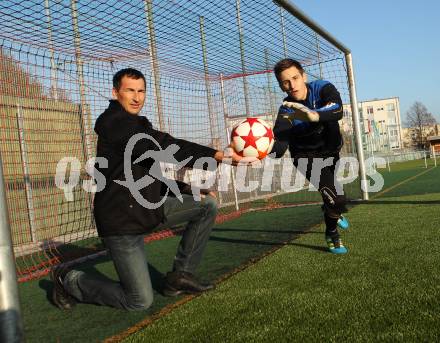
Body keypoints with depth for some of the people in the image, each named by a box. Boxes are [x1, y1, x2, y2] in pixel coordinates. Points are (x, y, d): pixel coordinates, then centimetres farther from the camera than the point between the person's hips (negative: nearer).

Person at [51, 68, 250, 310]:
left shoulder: (136, 125, 16)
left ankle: (180, 276, 8)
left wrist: (187, 190, 5)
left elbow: (151, 178, 18)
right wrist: (216, 154, -39)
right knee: (140, 301, -5)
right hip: (121, 218, -9)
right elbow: (163, 145, -31)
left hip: (149, 208, 9)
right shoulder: (113, 122, -15)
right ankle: (69, 280, 15)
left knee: (207, 204, 2)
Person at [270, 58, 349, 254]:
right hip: (306, 155, -6)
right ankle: (331, 233, 14)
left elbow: (338, 111, -41)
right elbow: (279, 142, -37)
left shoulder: (322, 88, -20)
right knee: (336, 199, -18)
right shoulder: (287, 110, -23)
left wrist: (314, 116, -61)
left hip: (330, 150, 6)